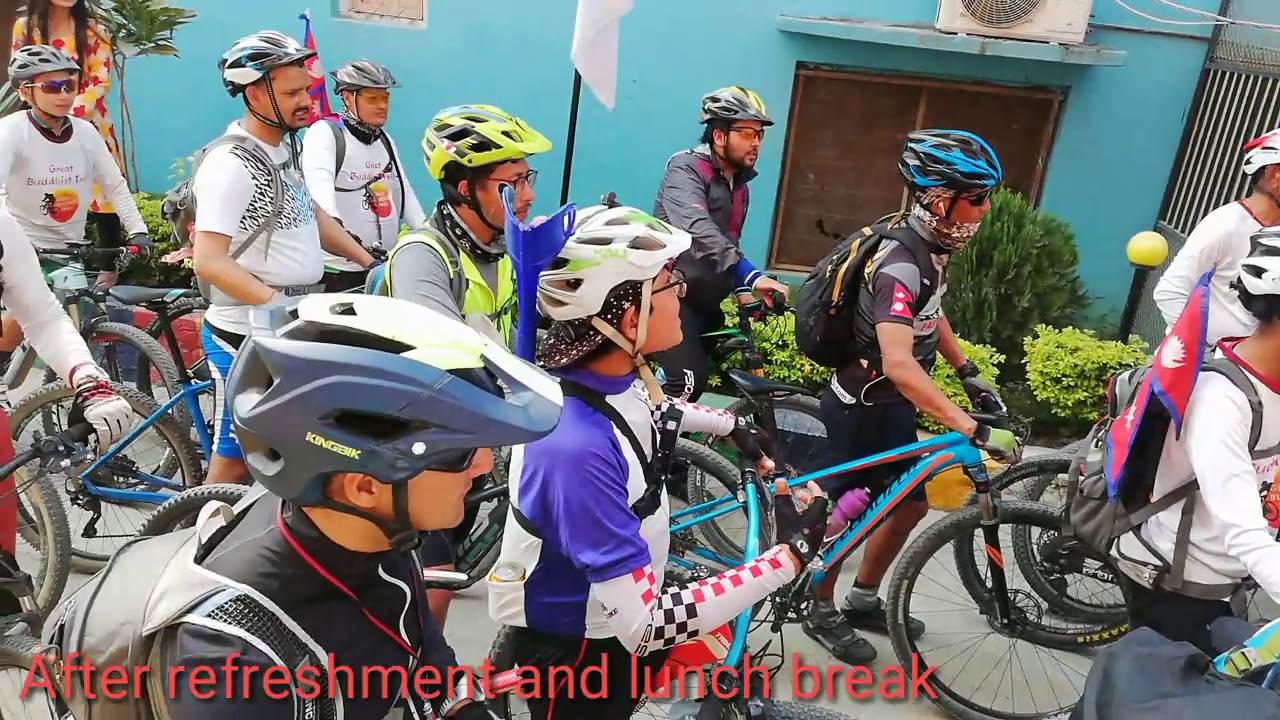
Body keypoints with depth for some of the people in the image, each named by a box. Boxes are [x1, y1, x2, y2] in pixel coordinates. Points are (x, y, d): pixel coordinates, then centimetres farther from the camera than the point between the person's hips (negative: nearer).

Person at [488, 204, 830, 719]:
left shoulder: (613, 376, -11)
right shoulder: (577, 448, -38)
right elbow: (645, 628, -35)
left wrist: (730, 426, 18)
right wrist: (791, 554, -31)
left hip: (614, 608, 7)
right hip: (572, 650, -7)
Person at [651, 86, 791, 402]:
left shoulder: (740, 186, 11)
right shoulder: (686, 168, -14)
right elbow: (697, 228, -34)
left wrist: (742, 289, 9)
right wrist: (751, 275, -44)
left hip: (704, 297, 8)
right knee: (689, 381, -20)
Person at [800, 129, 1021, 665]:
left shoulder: (930, 248, 0)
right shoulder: (901, 266, -30)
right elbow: (899, 365, -42)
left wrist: (969, 373, 17)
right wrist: (973, 430, -44)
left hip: (891, 402, 9)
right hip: (863, 405, -9)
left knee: (911, 504, 17)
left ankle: (863, 600, 35)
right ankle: (821, 611, 29)